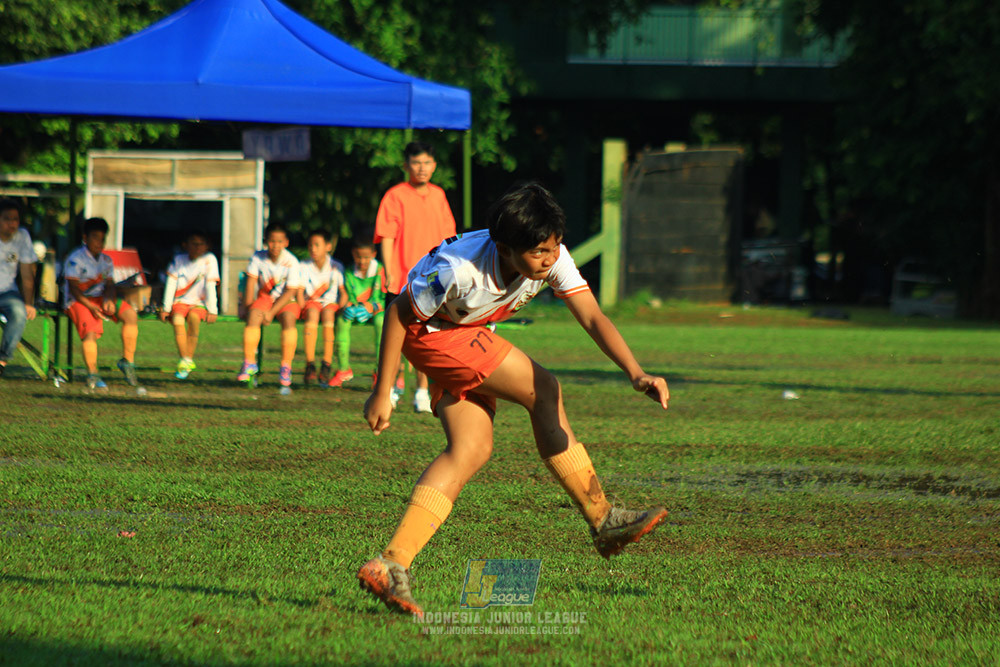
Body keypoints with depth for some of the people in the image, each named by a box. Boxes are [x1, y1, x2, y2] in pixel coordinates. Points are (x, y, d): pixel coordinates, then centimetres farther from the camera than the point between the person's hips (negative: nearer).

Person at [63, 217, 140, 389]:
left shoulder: (106, 261, 14)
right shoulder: (75, 259, -6)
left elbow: (110, 285, 8)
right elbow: (73, 288, -13)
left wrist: (109, 299, -16)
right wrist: (91, 307, -24)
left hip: (100, 298, 6)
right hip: (78, 300, -6)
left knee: (131, 315, -17)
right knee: (90, 331, -31)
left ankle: (127, 361, -9)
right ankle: (92, 374, -24)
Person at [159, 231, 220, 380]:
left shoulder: (209, 260, -6)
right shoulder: (179, 260, -1)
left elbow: (210, 286, -9)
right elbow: (171, 284, 0)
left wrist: (212, 310, -13)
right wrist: (166, 308, -5)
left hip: (198, 303, -1)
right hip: (180, 302, 1)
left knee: (193, 318, -32)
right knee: (177, 320, -29)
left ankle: (189, 359, -22)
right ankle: (185, 360, -22)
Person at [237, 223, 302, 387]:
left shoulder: (291, 262, -14)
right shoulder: (258, 257, -6)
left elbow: (290, 292, -15)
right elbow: (251, 281, -2)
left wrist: (272, 312, -20)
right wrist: (247, 306, -11)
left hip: (286, 301, -2)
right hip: (264, 298, 2)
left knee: (288, 318, -32)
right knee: (253, 316, -28)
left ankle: (286, 367, -27)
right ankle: (249, 363, -21)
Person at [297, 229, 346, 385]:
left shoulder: (336, 267, -1)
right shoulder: (303, 266, 1)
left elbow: (343, 292, -3)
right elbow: (299, 291, -1)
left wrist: (340, 308, -18)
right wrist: (302, 305, -18)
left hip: (331, 303, -1)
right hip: (311, 303, 1)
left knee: (328, 314, -36)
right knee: (313, 313, -35)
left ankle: (326, 365, -37)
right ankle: (310, 365, -38)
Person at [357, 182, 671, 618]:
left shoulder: (551, 258, -20)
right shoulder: (461, 270, -36)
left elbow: (592, 317, -24)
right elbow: (398, 313, -23)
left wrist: (635, 373, -39)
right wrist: (382, 392, -18)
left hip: (469, 336, 7)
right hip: (431, 333, -7)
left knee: (473, 449, -6)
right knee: (542, 391, -15)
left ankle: (390, 566, -10)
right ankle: (603, 522, -7)